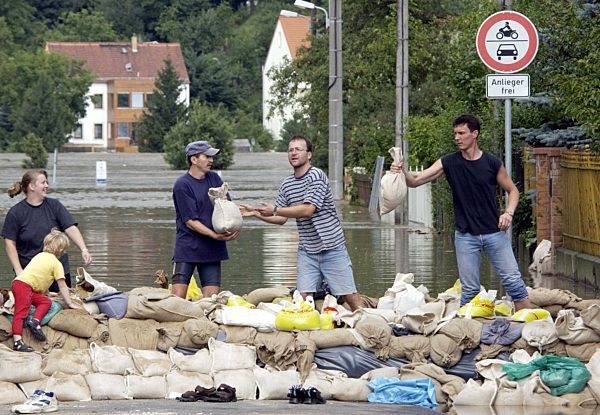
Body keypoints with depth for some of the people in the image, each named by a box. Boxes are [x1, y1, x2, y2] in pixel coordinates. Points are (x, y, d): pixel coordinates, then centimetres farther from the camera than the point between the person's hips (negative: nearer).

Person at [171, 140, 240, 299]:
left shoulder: (214, 179, 11)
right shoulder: (182, 185, -8)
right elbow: (190, 221, -12)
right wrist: (214, 235, -22)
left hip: (212, 249, 5)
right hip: (187, 248, -5)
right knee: (178, 296, -10)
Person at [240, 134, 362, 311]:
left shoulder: (316, 176, -12)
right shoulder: (287, 184, 10)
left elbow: (307, 210, -21)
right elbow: (281, 218, 15)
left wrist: (274, 210, -17)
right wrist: (256, 213, 3)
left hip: (332, 247, -5)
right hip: (307, 250, 6)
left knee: (350, 296, -3)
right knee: (303, 296, -5)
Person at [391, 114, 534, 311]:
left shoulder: (492, 163, -1)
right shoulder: (449, 163, -1)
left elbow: (512, 190, 11)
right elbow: (416, 180, -7)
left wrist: (509, 212, -6)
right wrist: (402, 172, -27)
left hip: (494, 233, 0)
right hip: (465, 236, 0)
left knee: (513, 281, -1)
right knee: (470, 289, 1)